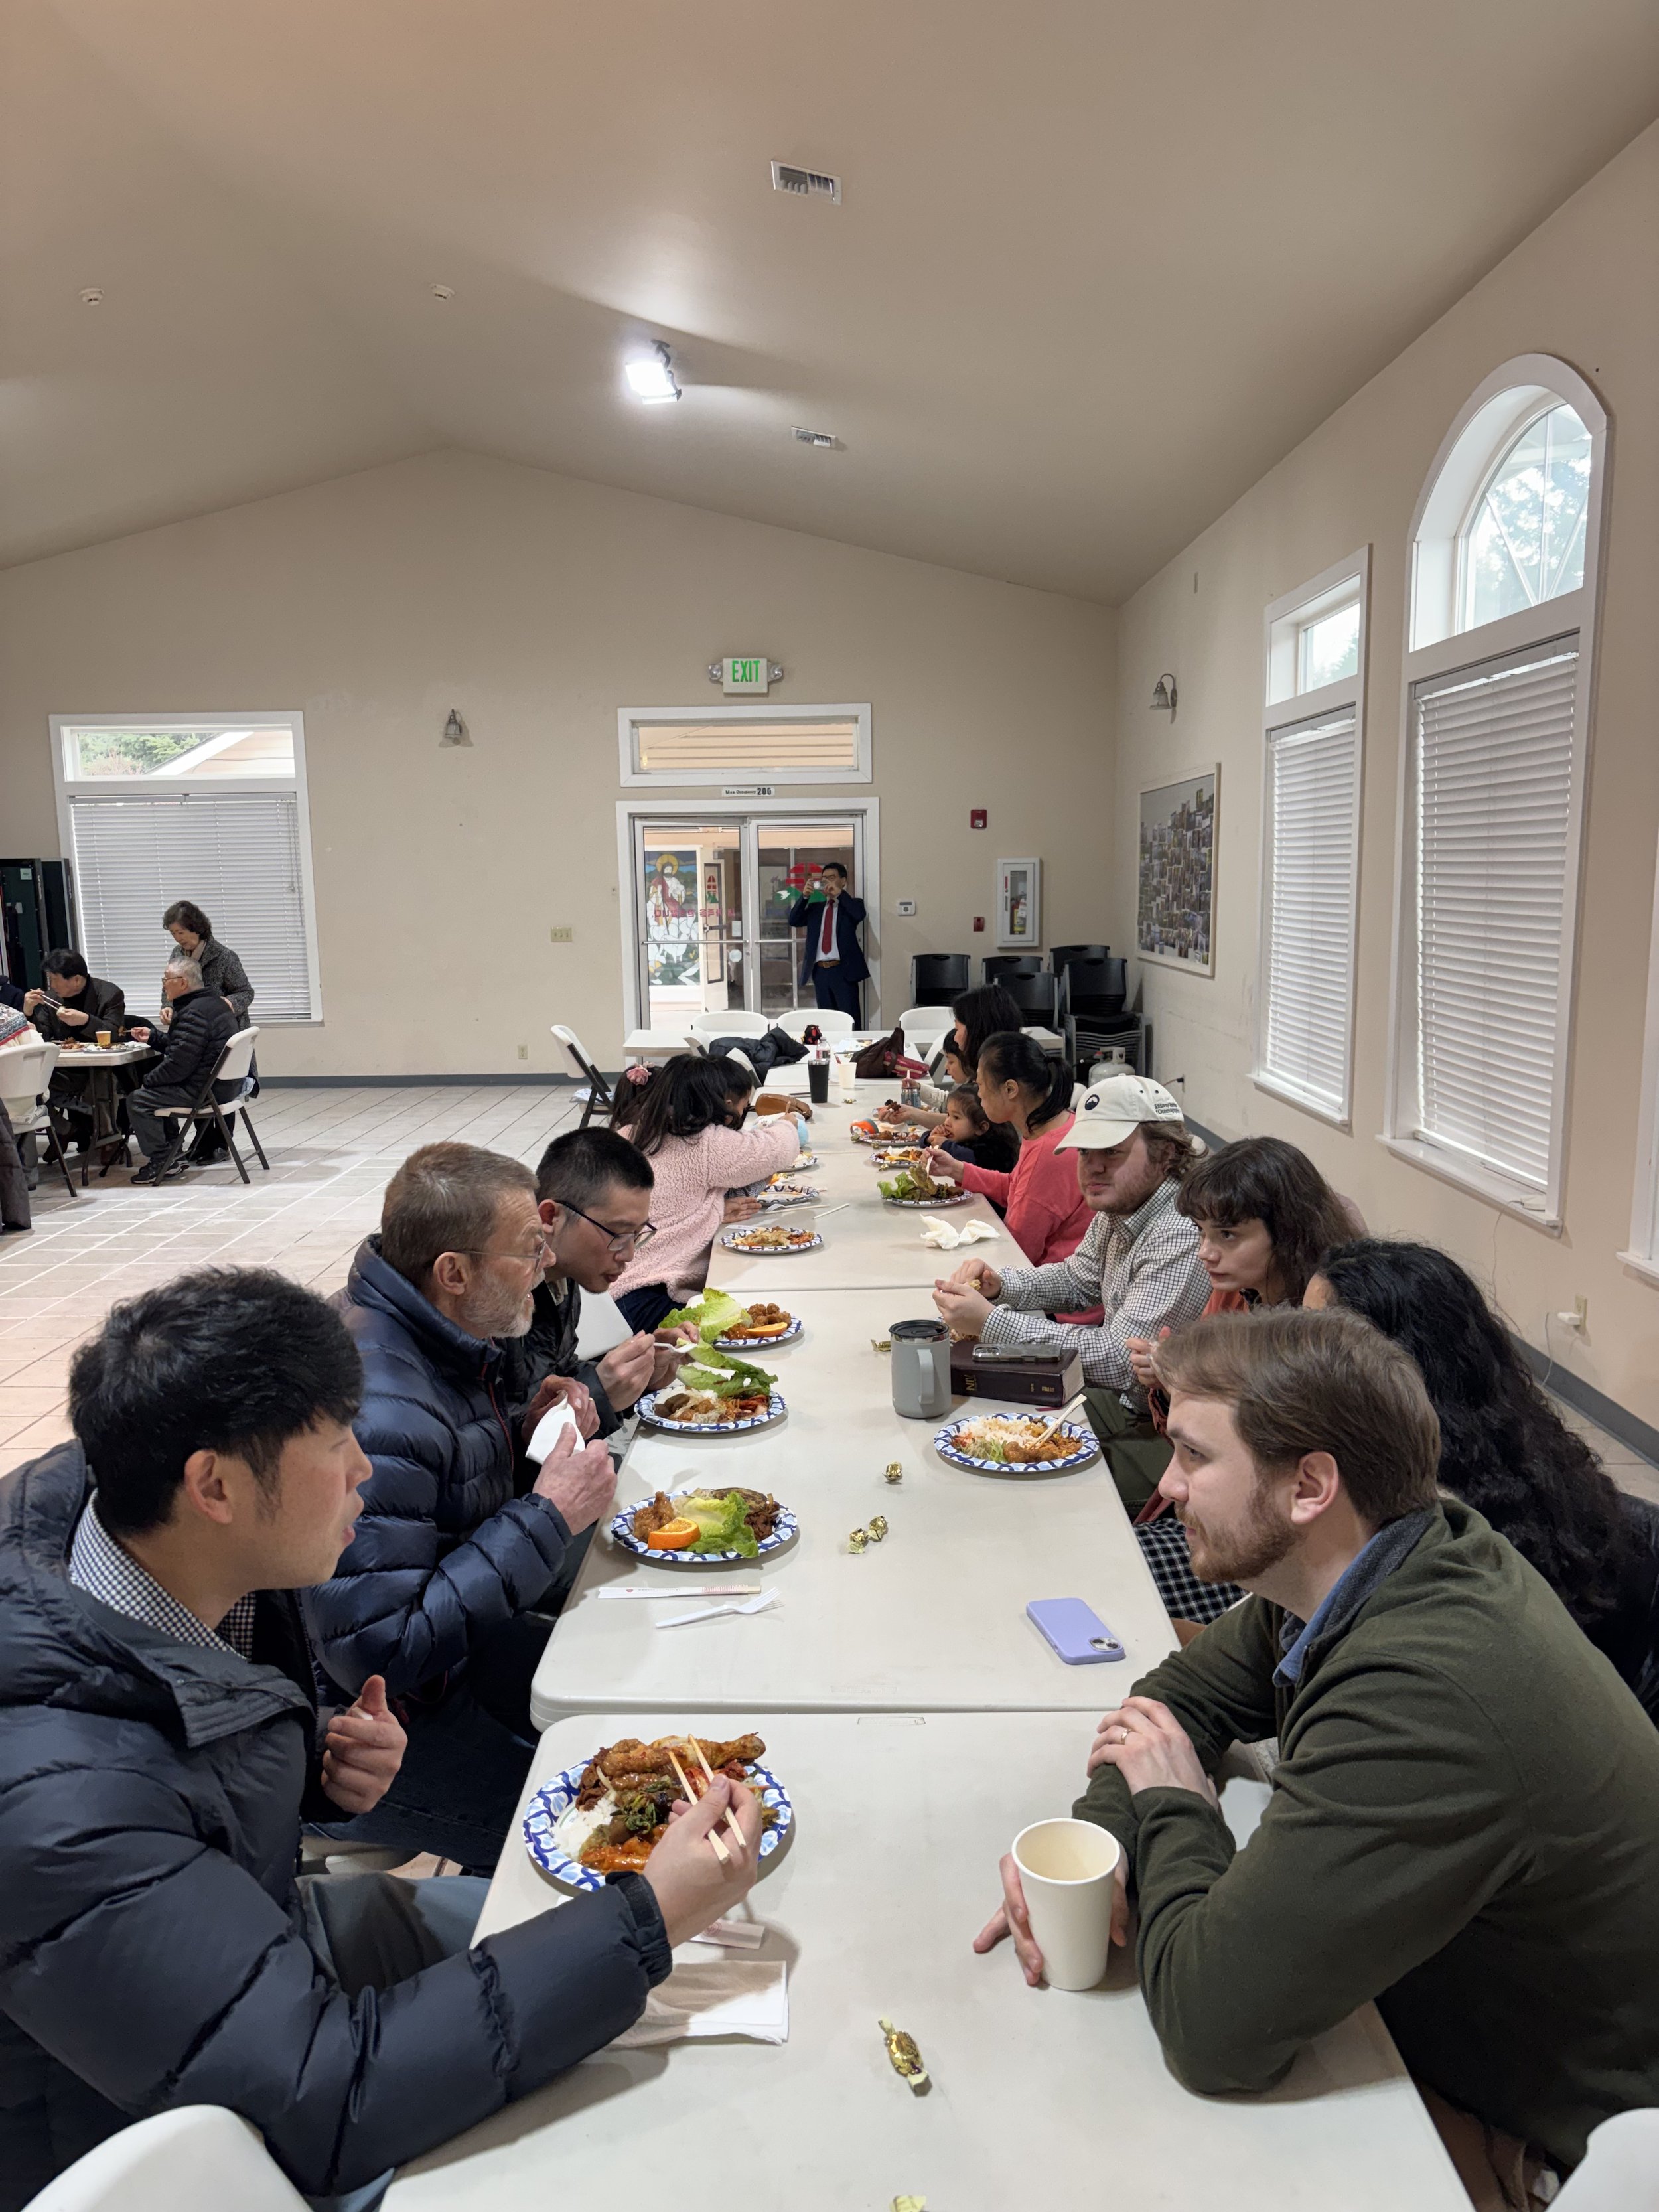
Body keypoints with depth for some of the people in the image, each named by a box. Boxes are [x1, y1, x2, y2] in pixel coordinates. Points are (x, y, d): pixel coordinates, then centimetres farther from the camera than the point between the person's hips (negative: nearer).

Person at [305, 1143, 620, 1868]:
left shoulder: (444, 1344, -1)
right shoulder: (373, 1412, -32)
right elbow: (377, 1650, -33)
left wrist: (526, 1439, -5)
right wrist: (548, 1517, -28)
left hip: (450, 1643, 9)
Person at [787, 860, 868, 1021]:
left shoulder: (851, 904, 6)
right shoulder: (815, 907, 18)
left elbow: (860, 915, -16)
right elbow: (794, 921, 5)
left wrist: (840, 893, -16)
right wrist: (805, 896, -6)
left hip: (843, 970, -4)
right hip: (820, 971, 4)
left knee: (850, 1020, -5)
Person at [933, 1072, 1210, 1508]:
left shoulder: (1181, 1239, -27)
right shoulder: (1117, 1211, 4)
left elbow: (1121, 1360, -30)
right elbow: (1078, 1280, 21)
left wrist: (990, 1322, -30)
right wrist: (998, 1285, 0)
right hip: (1128, 1404, 9)